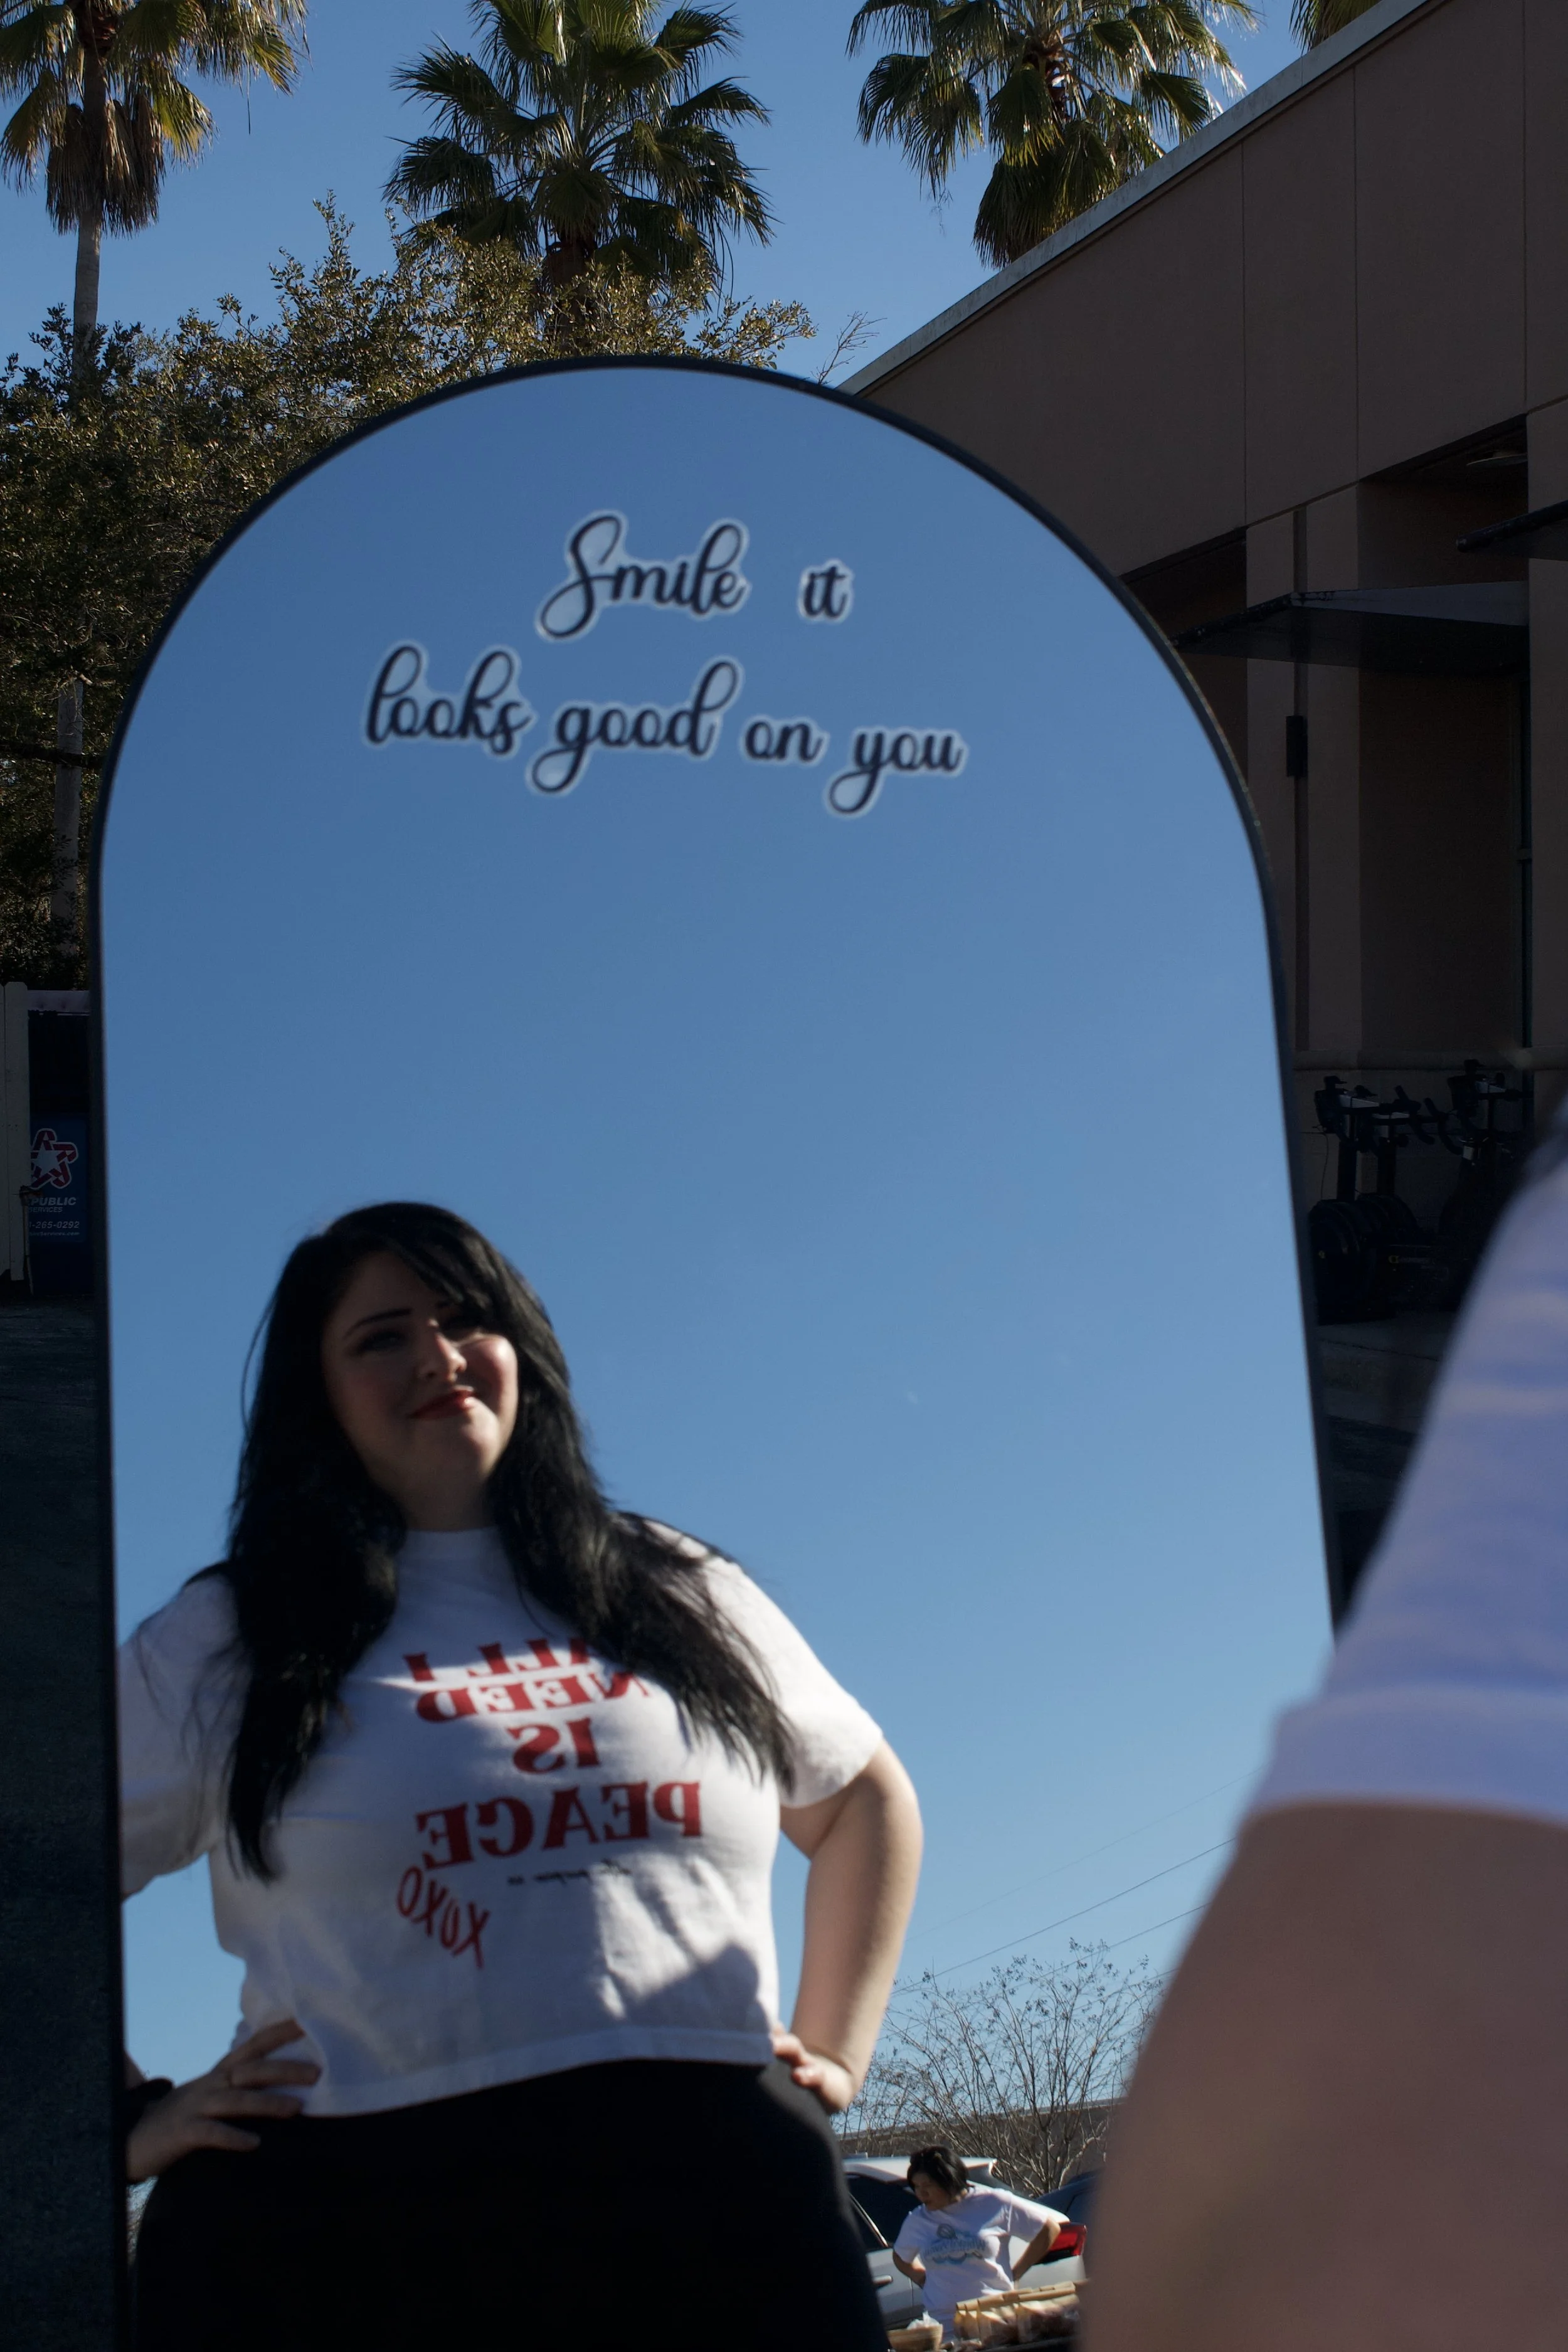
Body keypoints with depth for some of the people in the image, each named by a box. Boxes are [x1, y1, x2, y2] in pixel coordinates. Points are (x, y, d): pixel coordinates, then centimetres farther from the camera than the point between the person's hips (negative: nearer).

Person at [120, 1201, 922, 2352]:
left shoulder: (685, 1597, 14)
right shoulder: (221, 1645, 7)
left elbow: (869, 1802, 26)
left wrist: (836, 2053, 17)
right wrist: (131, 2123, -1)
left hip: (713, 2212, 2)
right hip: (347, 2236, -1)